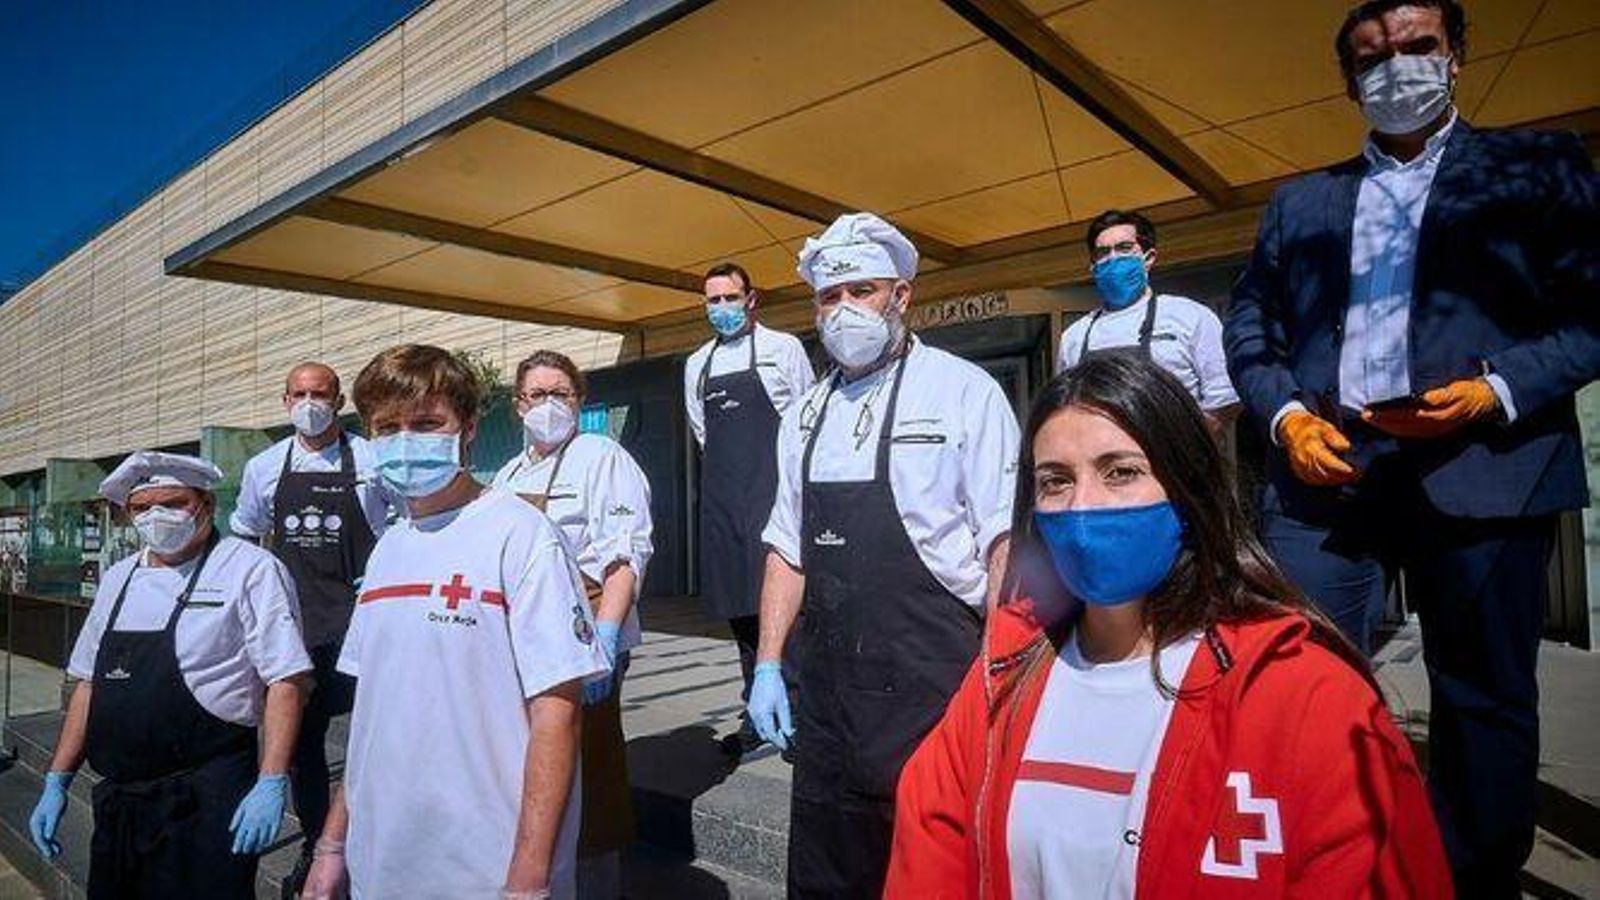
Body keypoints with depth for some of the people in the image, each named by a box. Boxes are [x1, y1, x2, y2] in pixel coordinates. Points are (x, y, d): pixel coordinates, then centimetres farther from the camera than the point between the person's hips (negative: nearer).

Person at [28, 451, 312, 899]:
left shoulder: (250, 569, -9)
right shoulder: (117, 579, 12)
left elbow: (285, 681, -14)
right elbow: (89, 683, 18)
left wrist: (271, 785, -20)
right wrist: (57, 782, 14)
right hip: (116, 804, 6)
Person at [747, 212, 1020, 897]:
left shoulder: (964, 391, -5)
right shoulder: (805, 416, 12)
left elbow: (1006, 544, -8)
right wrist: (767, 665, 10)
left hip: (936, 693, -5)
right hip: (825, 694, 6)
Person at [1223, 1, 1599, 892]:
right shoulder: (1301, 201, 19)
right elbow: (1250, 321, 13)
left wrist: (1498, 391, -13)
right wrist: (1287, 414, -4)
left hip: (1482, 467, -1)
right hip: (1325, 467, 2)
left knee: (1484, 701, 8)